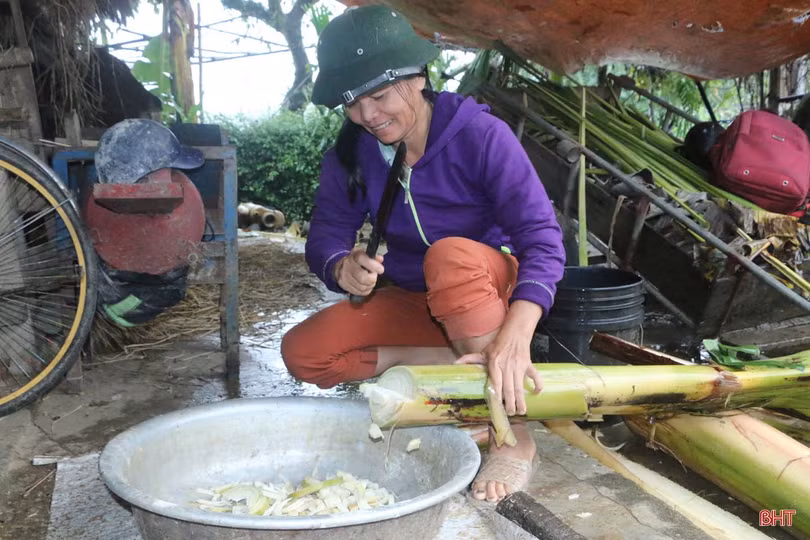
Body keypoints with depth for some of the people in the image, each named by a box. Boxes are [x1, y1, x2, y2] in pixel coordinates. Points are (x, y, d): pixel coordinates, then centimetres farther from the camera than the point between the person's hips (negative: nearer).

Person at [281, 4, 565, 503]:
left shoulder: (478, 133, -21)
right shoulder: (351, 154, -7)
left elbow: (542, 236, -29)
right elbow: (326, 233, -6)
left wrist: (514, 335, -46)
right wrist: (342, 267, -33)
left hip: (489, 289, -4)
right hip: (410, 301, 5)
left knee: (450, 255, -39)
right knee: (302, 352, -15)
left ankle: (512, 434, -33)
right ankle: (455, 360, -16)